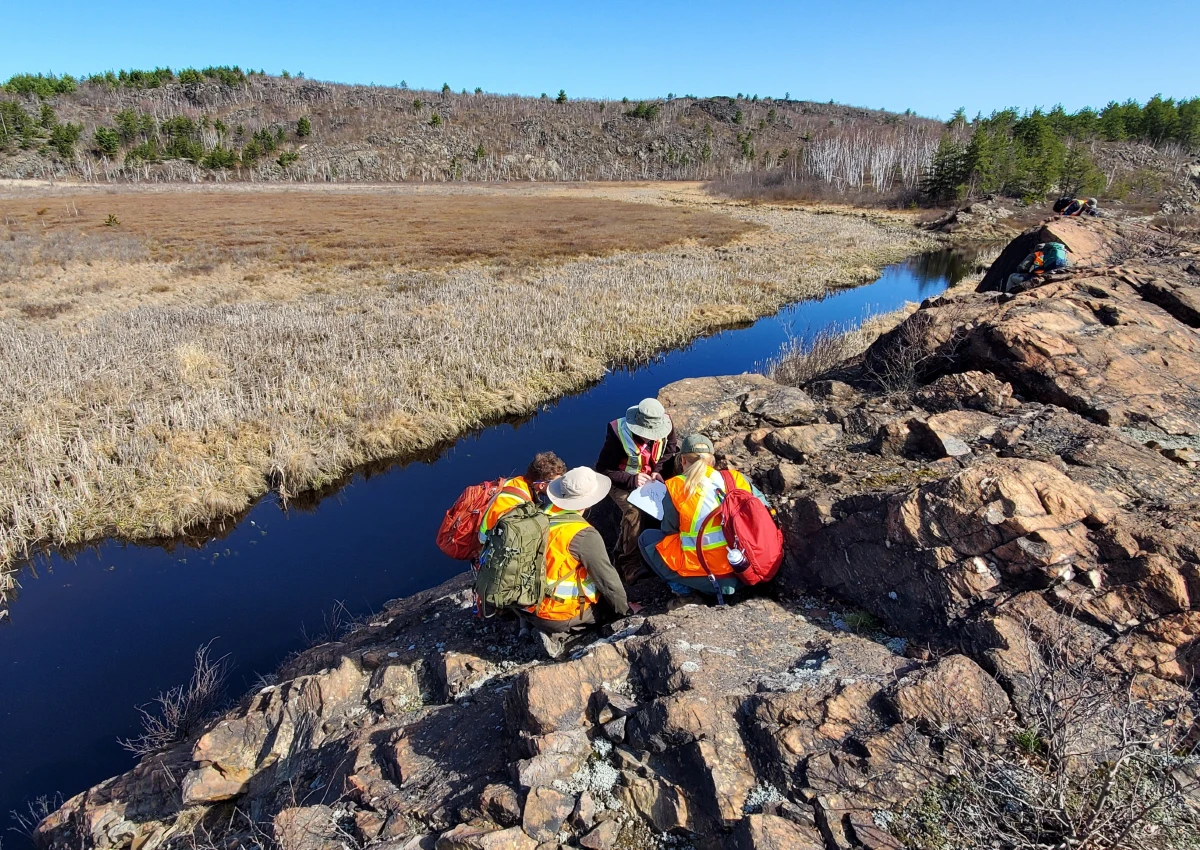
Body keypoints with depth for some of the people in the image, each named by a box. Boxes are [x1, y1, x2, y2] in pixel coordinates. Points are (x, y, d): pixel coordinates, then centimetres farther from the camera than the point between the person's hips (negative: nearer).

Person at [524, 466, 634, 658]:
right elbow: (608, 579, -13)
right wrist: (626, 610, 4)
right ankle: (559, 632, -1)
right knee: (610, 603, 14)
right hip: (557, 616, -7)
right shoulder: (584, 535, -21)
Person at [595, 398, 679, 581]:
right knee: (635, 511, -31)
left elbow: (670, 451, 3)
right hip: (621, 482, -5)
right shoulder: (618, 434, -28)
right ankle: (629, 562, -15)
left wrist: (658, 470, -17)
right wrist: (631, 480, -32)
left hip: (649, 478, 5)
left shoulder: (664, 426, -17)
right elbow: (603, 470, -20)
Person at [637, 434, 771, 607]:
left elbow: (669, 529, 6)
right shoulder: (737, 479, 2)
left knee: (647, 538, 16)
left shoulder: (676, 487, -6)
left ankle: (683, 592, 6)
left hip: (705, 575, -5)